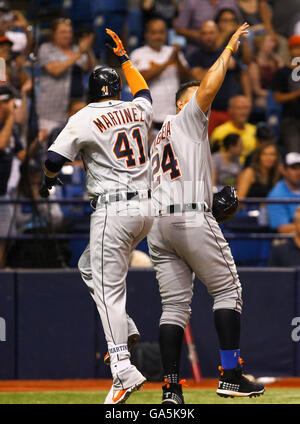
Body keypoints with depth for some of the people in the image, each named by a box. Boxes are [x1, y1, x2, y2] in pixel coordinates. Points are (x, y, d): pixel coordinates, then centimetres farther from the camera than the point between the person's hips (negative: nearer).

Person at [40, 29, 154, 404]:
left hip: (113, 210, -7)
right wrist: (124, 57, 45)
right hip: (147, 208, 7)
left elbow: (53, 159, -10)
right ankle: (122, 330, 15)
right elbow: (143, 91, 37)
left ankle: (123, 370, -18)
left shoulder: (85, 119, -5)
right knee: (89, 266, 26)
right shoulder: (137, 111, 11)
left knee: (108, 289, -9)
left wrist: (48, 181, 12)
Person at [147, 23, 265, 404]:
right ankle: (230, 375, -6)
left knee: (174, 304, 5)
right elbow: (208, 88, -12)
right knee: (228, 290, 1)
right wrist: (228, 51, -2)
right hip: (191, 218, -8)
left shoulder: (159, 138, 28)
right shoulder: (186, 119, 6)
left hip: (157, 223, 8)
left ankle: (171, 387, -5)